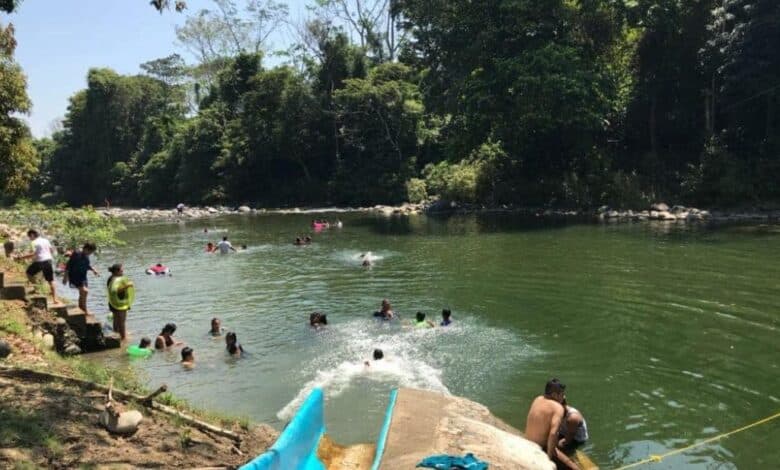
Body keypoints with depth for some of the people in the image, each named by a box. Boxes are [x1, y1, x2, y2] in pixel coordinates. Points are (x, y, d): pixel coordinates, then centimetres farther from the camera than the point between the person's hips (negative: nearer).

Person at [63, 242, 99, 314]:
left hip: (82, 277, 9)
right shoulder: (76, 254, -20)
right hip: (75, 277, -9)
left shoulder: (86, 256, 5)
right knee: (84, 291, -18)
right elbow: (68, 266, -17)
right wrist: (65, 277, -16)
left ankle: (80, 310, 33)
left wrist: (93, 270, 2)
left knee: (82, 293, 16)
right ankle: (85, 311, -10)